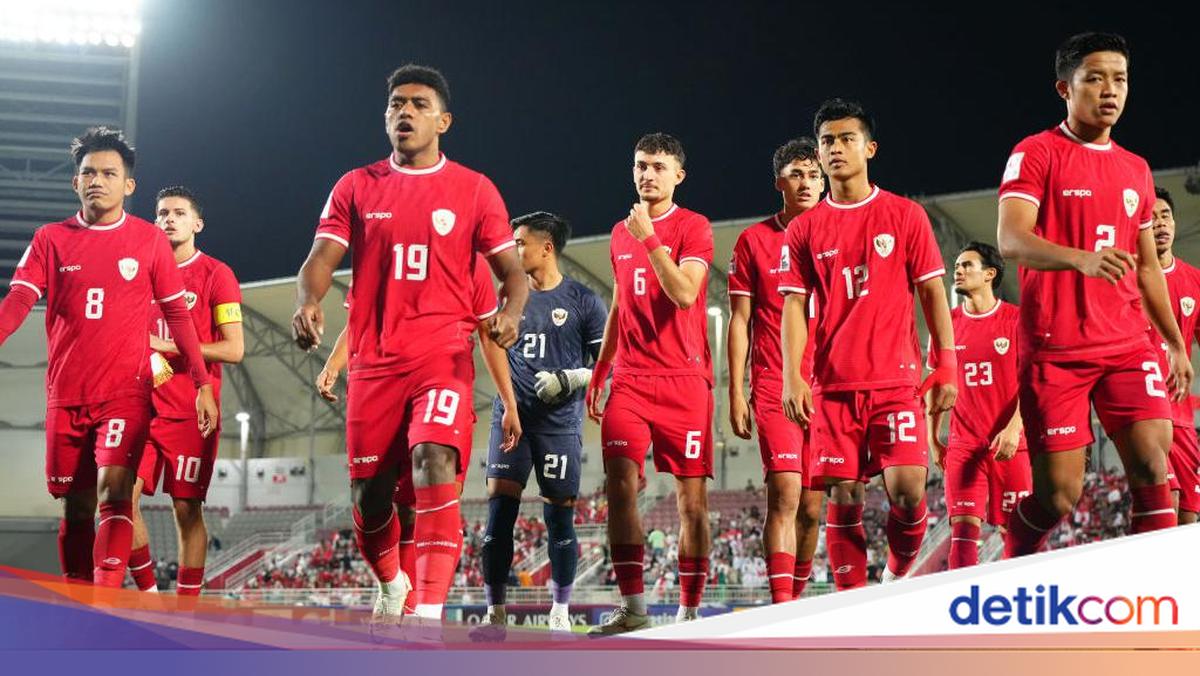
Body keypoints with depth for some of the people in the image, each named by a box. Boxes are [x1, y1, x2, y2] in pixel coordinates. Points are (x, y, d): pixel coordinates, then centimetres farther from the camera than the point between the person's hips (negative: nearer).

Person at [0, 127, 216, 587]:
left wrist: (203, 384, 1)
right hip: (65, 394, 2)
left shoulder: (150, 240, 3)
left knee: (114, 491, -18)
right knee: (75, 506, 7)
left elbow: (177, 315, 6)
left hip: (127, 391, -2)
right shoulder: (50, 239, 6)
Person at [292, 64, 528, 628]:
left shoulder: (474, 190, 4)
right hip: (374, 360, 3)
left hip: (444, 355, -2)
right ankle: (390, 585, 38)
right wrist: (308, 302, -21)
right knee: (368, 493, 8)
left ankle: (429, 611, -27)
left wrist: (511, 312, -19)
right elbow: (320, 260, 2)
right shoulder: (356, 187, 8)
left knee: (435, 465, -25)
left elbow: (511, 269, 4)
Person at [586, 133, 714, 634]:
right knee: (620, 485, -10)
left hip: (684, 381, -4)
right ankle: (633, 607, -8)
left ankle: (689, 610, 6)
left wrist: (650, 239, -18)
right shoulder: (620, 232, 16)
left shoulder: (693, 227, -1)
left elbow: (684, 293, -16)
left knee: (691, 496, -1)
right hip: (629, 381, 4)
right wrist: (598, 372, 22)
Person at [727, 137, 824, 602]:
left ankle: (797, 595, 21)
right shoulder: (753, 240, 5)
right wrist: (735, 393, -1)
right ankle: (782, 606, -18)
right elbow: (740, 321, 5)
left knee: (811, 507, 6)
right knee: (785, 494, -15)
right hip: (774, 388, -2)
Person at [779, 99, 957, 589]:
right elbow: (794, 306, 5)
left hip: (896, 379, -1)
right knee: (844, 497, 1)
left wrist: (946, 368, -2)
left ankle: (897, 580, 13)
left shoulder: (906, 216, 6)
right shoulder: (804, 229, 9)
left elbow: (933, 293, 6)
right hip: (833, 384, 1)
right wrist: (792, 378, -6)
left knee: (907, 491, -10)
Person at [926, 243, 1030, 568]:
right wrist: (932, 440, 10)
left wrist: (1014, 428, -17)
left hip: (1011, 443, -2)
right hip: (963, 445, 2)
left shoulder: (1016, 319, 0)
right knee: (963, 527, -10)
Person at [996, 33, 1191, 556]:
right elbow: (1010, 238, -18)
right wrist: (1082, 259, -35)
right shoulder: (1036, 154, -3)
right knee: (1057, 494, -4)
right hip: (1053, 350, -5)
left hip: (1128, 346, 5)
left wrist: (1176, 344, 20)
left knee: (1153, 465, -11)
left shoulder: (1136, 170, 17)